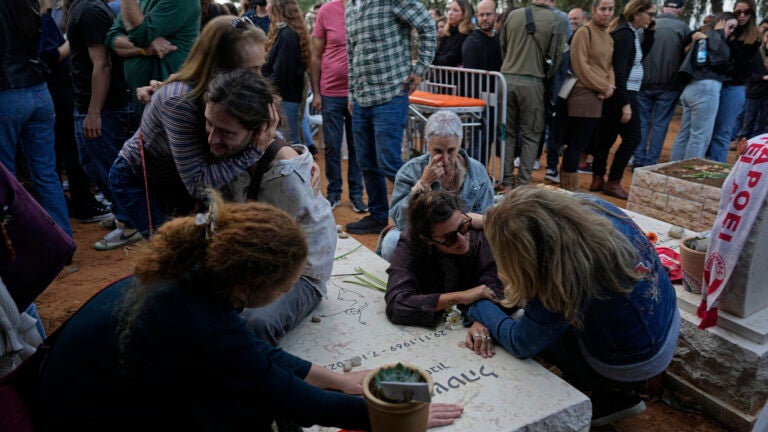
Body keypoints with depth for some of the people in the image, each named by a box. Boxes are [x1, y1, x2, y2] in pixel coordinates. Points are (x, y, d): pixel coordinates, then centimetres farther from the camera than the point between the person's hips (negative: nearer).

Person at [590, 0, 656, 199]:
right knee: (632, 138, -3)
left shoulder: (631, 32, 13)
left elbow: (643, 53, 24)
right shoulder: (625, 34, -16)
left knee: (606, 137, 9)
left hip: (618, 94, 9)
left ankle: (597, 180, 15)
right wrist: (625, 103, -23)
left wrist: (649, 31, 10)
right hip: (623, 94, -9)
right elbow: (619, 70, -22)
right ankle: (613, 183, 2)